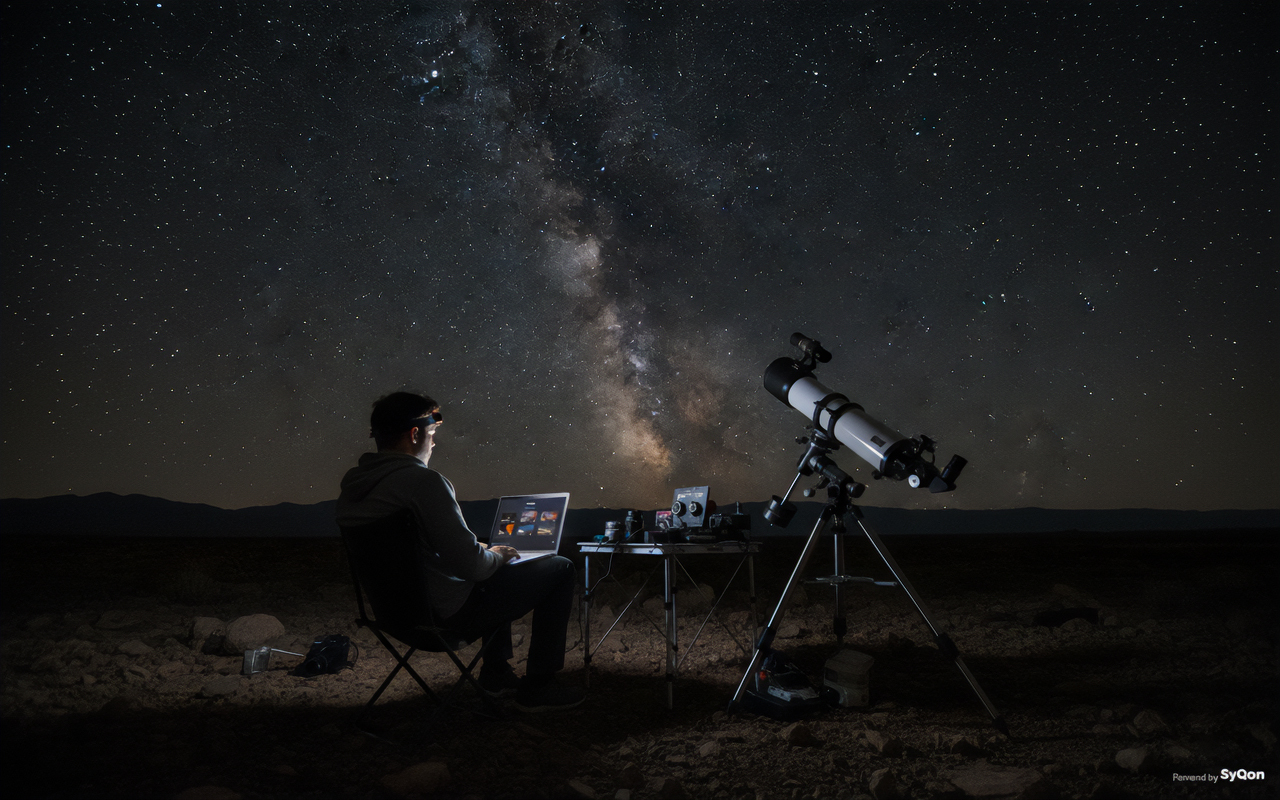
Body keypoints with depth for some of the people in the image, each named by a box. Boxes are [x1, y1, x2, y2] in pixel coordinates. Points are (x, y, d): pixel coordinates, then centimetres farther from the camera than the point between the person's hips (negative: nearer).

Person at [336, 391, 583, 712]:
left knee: (497, 574, 34)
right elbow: (471, 563, -27)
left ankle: (495, 673, 39)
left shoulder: (352, 482, 2)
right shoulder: (423, 481, -26)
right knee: (559, 568, 4)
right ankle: (538, 687, 11)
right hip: (450, 615, -9)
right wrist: (496, 556, -3)